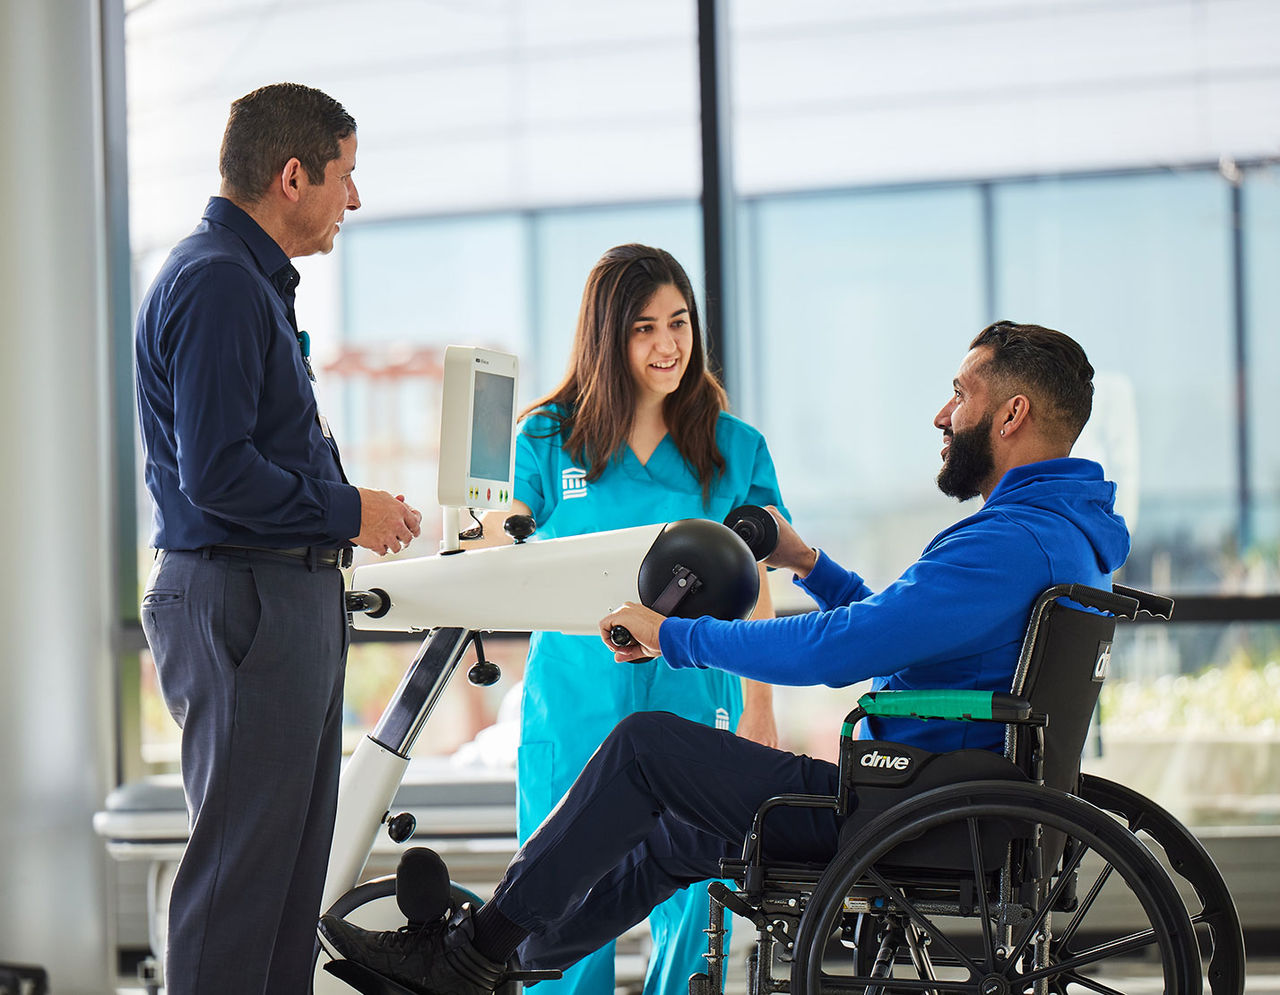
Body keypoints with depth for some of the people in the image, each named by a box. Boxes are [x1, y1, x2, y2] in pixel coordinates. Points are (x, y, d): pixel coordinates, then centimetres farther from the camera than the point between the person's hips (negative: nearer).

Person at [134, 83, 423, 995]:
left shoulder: (250, 279, 19)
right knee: (241, 863, -8)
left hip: (289, 599, 11)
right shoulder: (216, 283, -15)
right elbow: (215, 474, -22)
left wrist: (352, 507, 12)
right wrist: (348, 513, -12)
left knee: (293, 861, 12)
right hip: (243, 602, -11)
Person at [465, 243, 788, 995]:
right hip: (572, 706, 0)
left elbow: (752, 594, 12)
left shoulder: (736, 450, 8)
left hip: (692, 703, 1)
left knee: (691, 905, -4)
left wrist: (759, 710, 7)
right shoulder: (548, 441, 5)